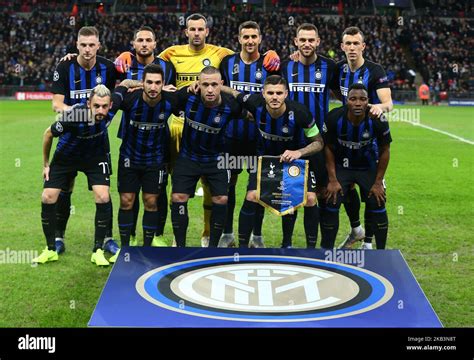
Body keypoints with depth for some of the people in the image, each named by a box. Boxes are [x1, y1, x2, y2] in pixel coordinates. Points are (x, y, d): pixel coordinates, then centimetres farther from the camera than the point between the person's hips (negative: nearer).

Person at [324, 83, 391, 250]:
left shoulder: (377, 120, -25)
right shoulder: (335, 118, -25)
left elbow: (384, 151, -10)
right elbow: (329, 148, -9)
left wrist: (378, 182, -8)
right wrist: (333, 180, -11)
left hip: (368, 167, 0)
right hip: (341, 166, 0)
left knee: (377, 204, -5)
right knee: (331, 204, -8)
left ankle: (381, 251, 13)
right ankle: (326, 249, 7)